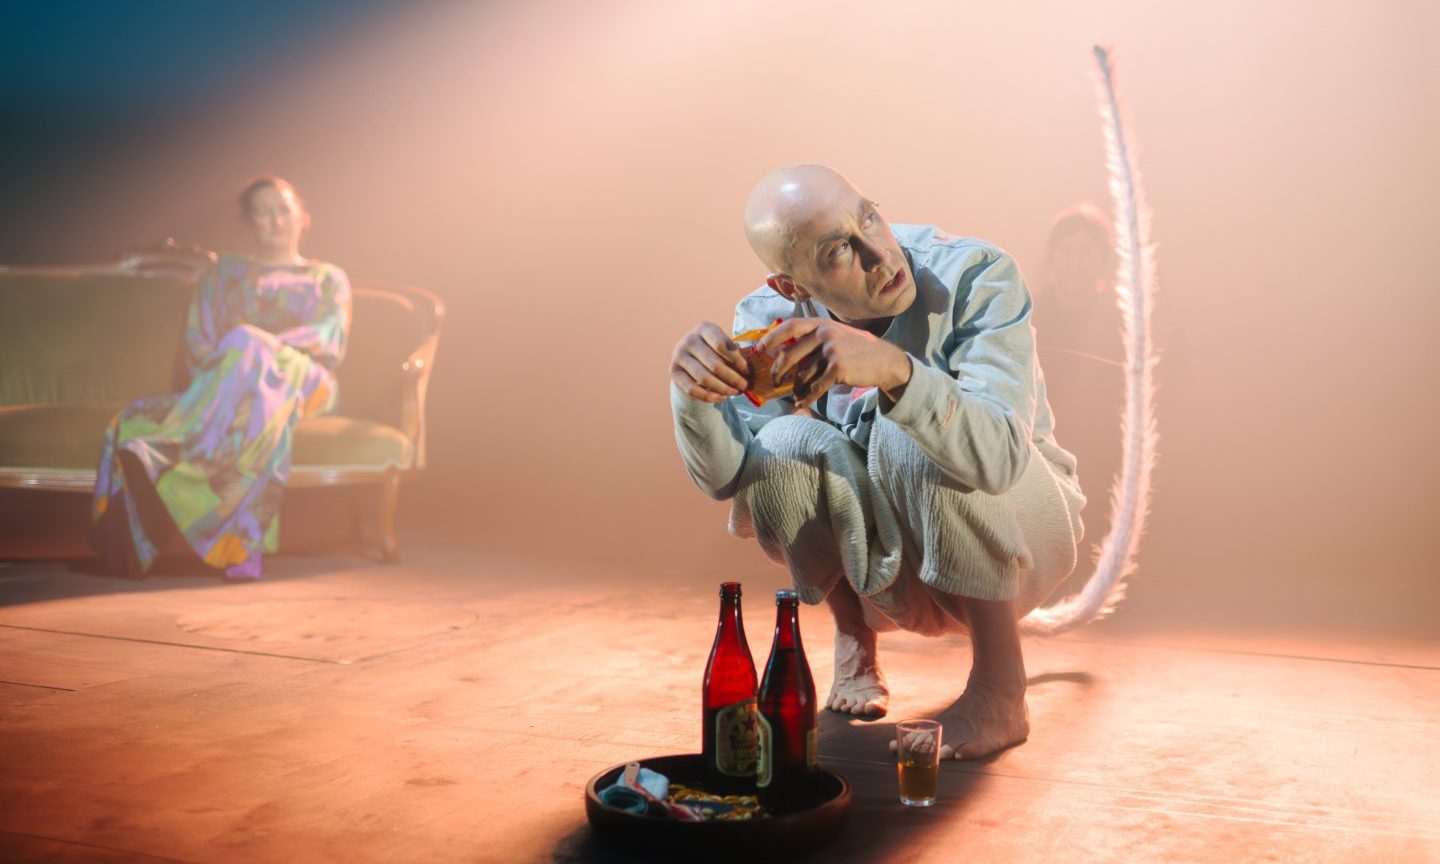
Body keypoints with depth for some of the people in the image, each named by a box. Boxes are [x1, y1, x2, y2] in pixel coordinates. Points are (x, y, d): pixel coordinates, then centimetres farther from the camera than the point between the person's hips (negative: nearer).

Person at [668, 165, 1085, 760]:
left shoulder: (975, 276, -24)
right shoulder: (773, 320, -12)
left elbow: (998, 456, -39)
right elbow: (722, 476, -22)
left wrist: (893, 368, -56)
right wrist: (691, 391, -42)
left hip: (1018, 532, -3)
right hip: (893, 564, 3)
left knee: (910, 439, -33)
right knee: (783, 446, -25)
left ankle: (1001, 693, -17)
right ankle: (855, 643, 2)